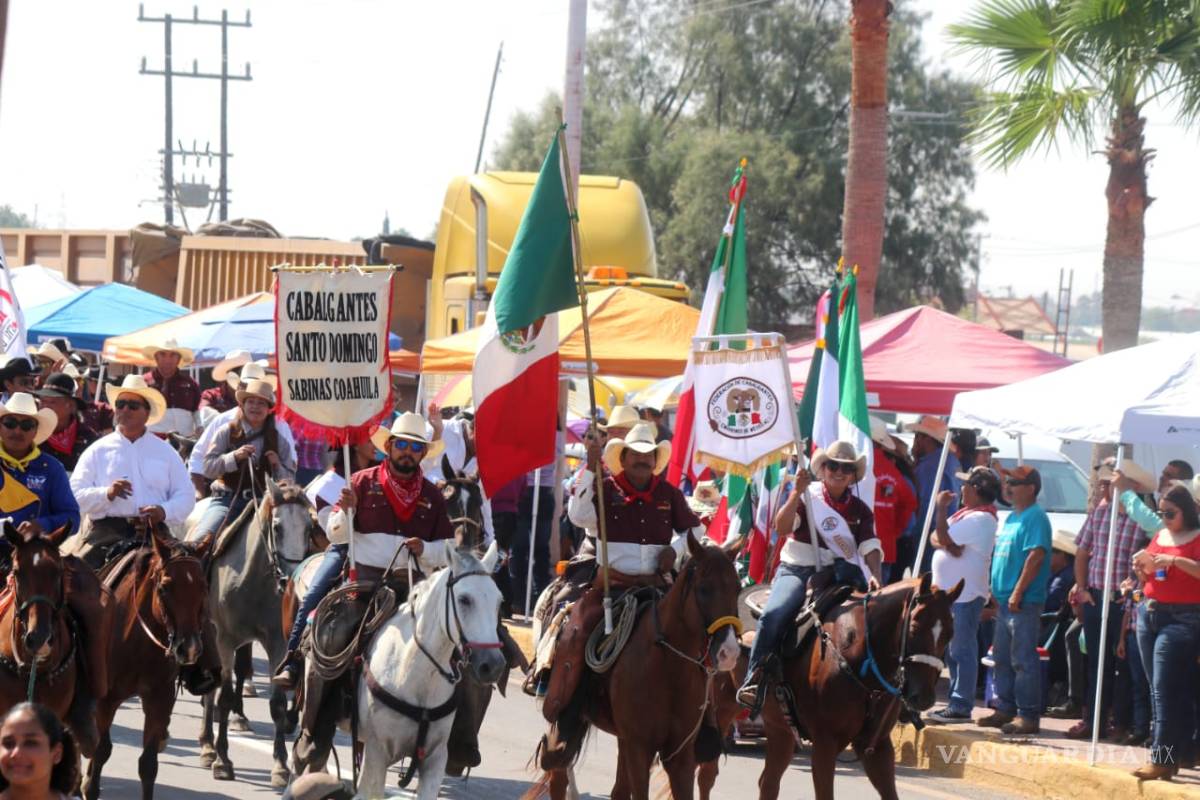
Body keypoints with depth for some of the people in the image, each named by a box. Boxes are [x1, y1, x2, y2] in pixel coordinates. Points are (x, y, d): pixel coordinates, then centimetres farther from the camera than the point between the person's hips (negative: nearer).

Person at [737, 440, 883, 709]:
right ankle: (753, 680, -29)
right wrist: (797, 493, -21)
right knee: (774, 615, -29)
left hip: (841, 574, 3)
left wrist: (874, 576, -20)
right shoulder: (807, 497, 7)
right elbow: (782, 527, -9)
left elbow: (870, 546, 0)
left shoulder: (860, 510, 13)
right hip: (797, 571, -3)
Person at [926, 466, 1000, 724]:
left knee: (962, 650, -10)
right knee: (952, 651, 14)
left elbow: (944, 538, -20)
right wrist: (948, 545, -9)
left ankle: (961, 706, -11)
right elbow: (937, 538, 13)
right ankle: (956, 701, 20)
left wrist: (941, 507, -8)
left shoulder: (980, 519, -14)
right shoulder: (966, 513, 18)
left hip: (966, 594, -11)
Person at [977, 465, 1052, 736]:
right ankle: (1005, 709, 22)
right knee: (1003, 659, 14)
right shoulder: (1012, 517, 19)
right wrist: (996, 593, 19)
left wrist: (1018, 592, -23)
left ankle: (1028, 716, -7)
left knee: (1023, 660, -9)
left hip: (1024, 602, -10)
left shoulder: (1035, 517, -11)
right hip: (1005, 601, 10)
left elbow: (1036, 555, -20)